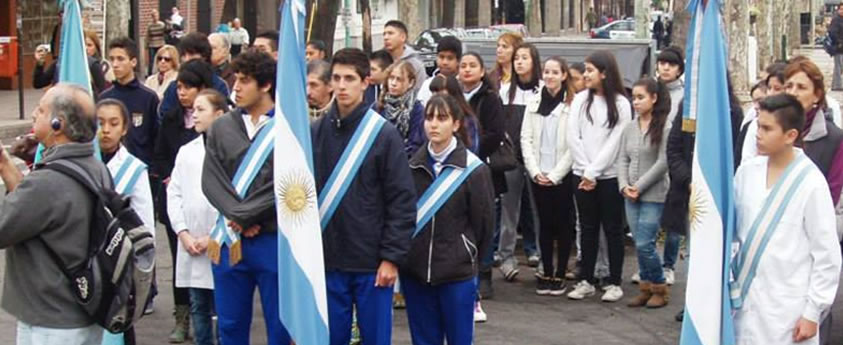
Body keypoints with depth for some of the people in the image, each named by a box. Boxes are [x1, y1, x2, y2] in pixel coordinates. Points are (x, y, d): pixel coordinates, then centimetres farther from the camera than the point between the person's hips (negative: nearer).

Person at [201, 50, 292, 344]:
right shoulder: (221, 128, 8)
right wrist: (236, 218, -12)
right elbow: (211, 181, 2)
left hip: (276, 241, -4)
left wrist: (245, 215, -12)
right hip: (229, 241, 4)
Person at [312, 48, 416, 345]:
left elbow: (402, 200, -7)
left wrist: (392, 257, -10)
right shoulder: (316, 132, 4)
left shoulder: (384, 134, -6)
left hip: (373, 264, -3)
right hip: (328, 260, 3)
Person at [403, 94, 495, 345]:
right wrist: (412, 252, 6)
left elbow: (484, 222, -3)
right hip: (414, 270, 4)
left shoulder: (474, 170, -9)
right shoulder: (413, 166, 3)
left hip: (457, 273, -3)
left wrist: (466, 255, 6)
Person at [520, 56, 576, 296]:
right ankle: (546, 273, 14)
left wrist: (555, 174, -11)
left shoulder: (572, 104, -6)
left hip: (563, 176, -4)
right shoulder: (533, 103, 9)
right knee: (545, 224, 8)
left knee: (563, 225, 3)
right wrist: (535, 171, -5)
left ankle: (560, 275, 9)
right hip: (538, 175, 4)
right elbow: (526, 138, 5)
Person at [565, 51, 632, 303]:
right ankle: (586, 281, 15)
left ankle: (614, 283, 9)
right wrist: (585, 171, -6)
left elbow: (615, 142, -8)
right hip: (583, 175, 3)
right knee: (588, 228, 9)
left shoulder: (620, 104, -4)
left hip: (609, 175, -3)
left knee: (612, 228, 3)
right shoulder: (580, 100, 7)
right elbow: (573, 136, 2)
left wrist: (593, 171, -10)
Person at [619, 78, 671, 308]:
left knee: (644, 245, -8)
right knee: (640, 245, 9)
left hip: (653, 196, -6)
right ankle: (646, 288, 19)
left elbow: (663, 162, -13)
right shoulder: (630, 128, 9)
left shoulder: (664, 128, -9)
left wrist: (639, 186, -13)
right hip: (631, 195, 6)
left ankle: (660, 288, 9)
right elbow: (623, 159, 10)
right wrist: (624, 185, -5)